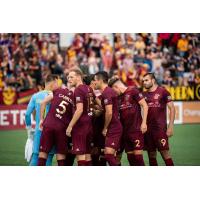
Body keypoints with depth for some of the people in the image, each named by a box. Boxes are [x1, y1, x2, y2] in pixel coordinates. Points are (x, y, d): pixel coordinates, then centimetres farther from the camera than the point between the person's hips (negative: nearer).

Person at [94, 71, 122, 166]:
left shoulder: (106, 93, -15)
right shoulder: (109, 91, 16)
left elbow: (109, 113, -21)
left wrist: (105, 128, -11)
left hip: (113, 128, -10)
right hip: (114, 128, 10)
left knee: (109, 154, -16)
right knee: (110, 155, 10)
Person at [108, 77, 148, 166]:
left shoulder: (133, 91, -5)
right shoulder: (119, 97, 15)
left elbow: (144, 105, -8)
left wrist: (144, 123, -13)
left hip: (136, 129, -7)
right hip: (125, 130, 7)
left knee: (137, 154, -10)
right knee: (130, 155, 7)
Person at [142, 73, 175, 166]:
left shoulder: (162, 91, -3)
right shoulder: (144, 94, 11)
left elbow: (172, 108, -4)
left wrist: (170, 126, -10)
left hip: (160, 128, -5)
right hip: (148, 129, 5)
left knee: (165, 153, -10)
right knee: (151, 154, 8)